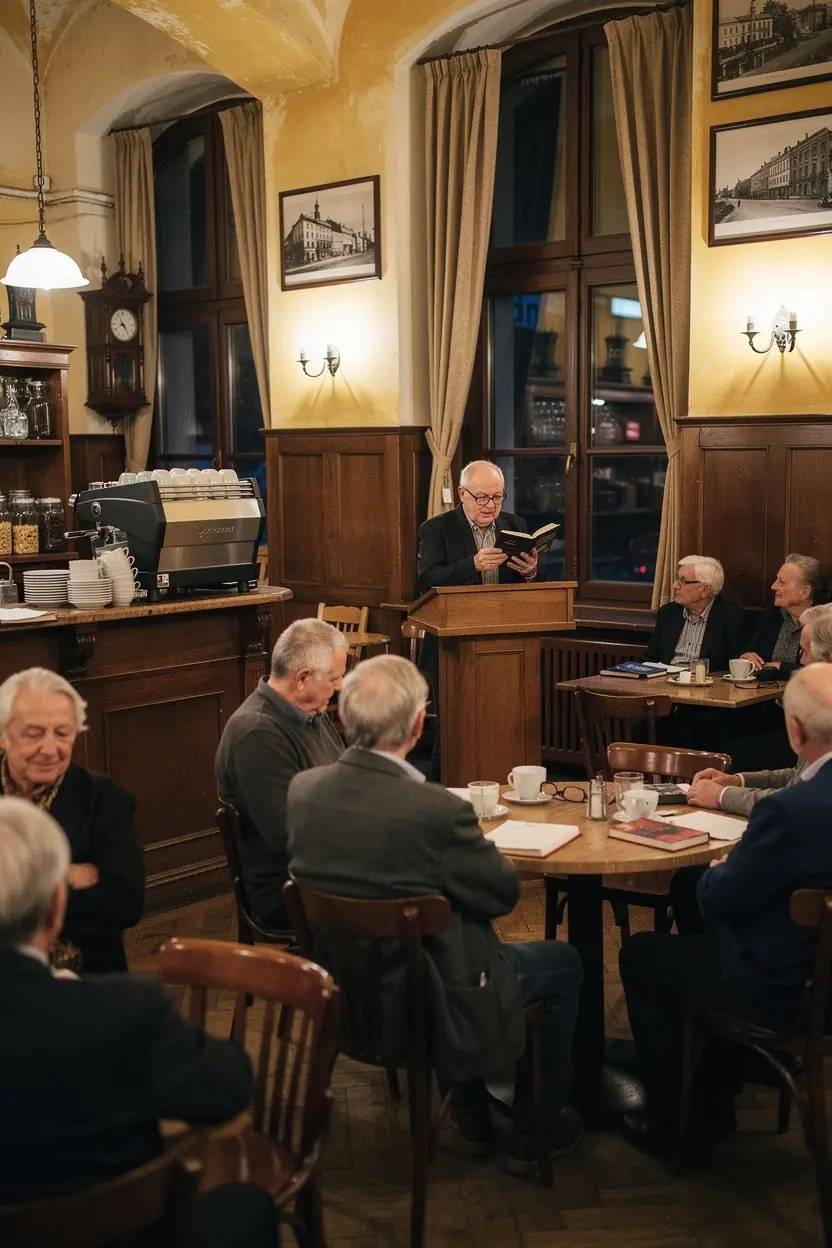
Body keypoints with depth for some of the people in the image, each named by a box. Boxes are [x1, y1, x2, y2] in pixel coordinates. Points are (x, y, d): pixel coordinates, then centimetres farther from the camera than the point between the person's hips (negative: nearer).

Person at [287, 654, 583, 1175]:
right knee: (565, 963, 18)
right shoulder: (438, 811, -32)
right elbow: (505, 893, -16)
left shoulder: (302, 788, -12)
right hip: (422, 1008, -6)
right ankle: (535, 1130, 31)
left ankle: (471, 1113, 42)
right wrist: (478, 844, 3)